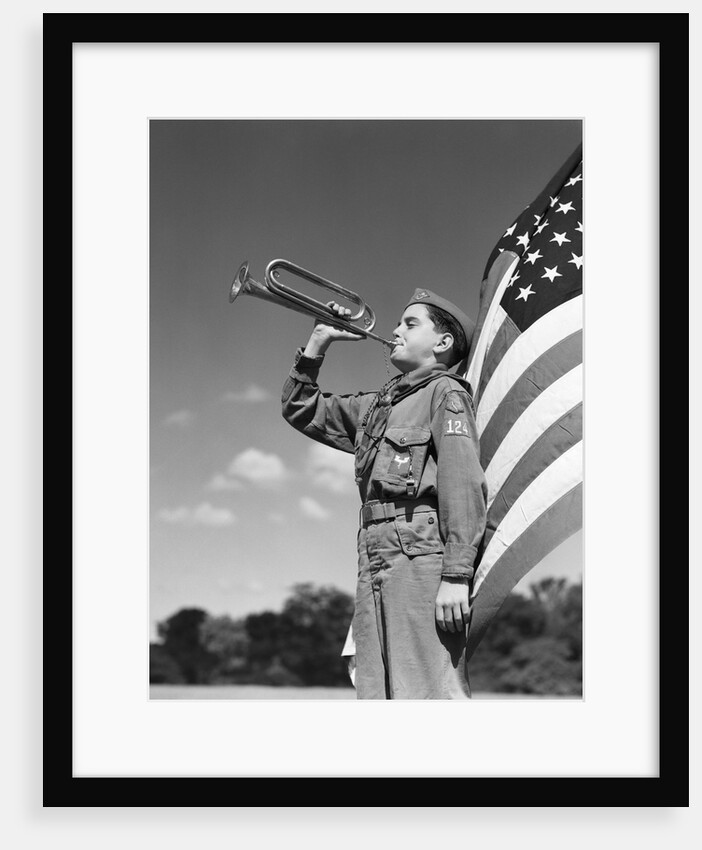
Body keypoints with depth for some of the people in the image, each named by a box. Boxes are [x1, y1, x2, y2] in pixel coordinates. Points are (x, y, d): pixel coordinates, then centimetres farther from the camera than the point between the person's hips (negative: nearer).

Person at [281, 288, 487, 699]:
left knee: (426, 692, -17)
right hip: (375, 559, 8)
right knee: (375, 692, 2)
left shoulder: (446, 392, 3)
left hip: (422, 553, -8)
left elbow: (464, 485, -9)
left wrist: (456, 576, -19)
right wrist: (319, 342, 23)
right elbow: (301, 410, 35)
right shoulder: (374, 406, 26)